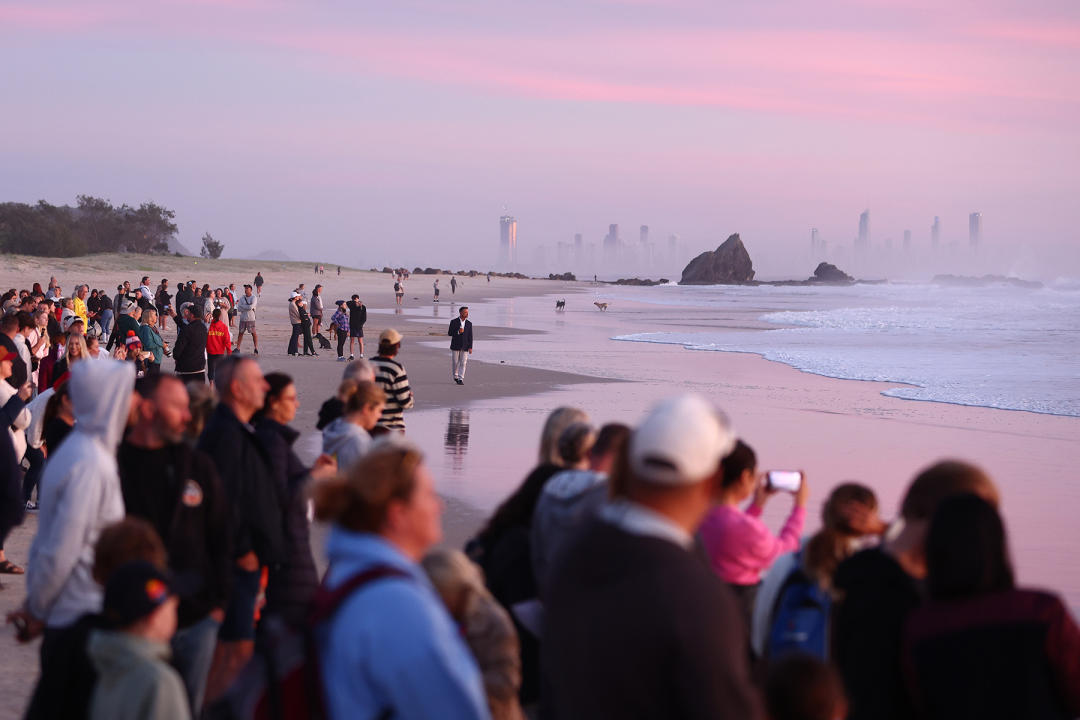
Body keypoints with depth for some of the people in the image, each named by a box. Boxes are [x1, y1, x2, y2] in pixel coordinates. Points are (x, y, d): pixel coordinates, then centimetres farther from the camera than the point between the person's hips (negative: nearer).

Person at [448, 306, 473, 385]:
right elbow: (449, 333, -5)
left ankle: (460, 379, -4)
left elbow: (470, 336, 3)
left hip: (464, 347, 2)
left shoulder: (469, 323, 4)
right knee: (455, 362, 4)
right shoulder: (454, 322, -4)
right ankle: (455, 376, 26)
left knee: (463, 363, -5)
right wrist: (458, 332, -21)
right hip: (455, 346, -2)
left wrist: (470, 347, -4)